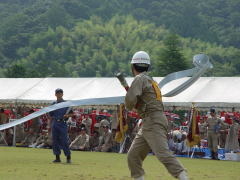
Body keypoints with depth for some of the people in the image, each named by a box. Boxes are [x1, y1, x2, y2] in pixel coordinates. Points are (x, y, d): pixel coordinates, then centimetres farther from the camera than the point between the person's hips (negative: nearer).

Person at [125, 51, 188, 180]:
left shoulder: (140, 79, -5)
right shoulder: (151, 81, 23)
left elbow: (130, 99, -16)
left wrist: (129, 107, 4)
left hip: (153, 122, -10)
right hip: (146, 125, 10)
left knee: (163, 154, -22)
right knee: (133, 156, 10)